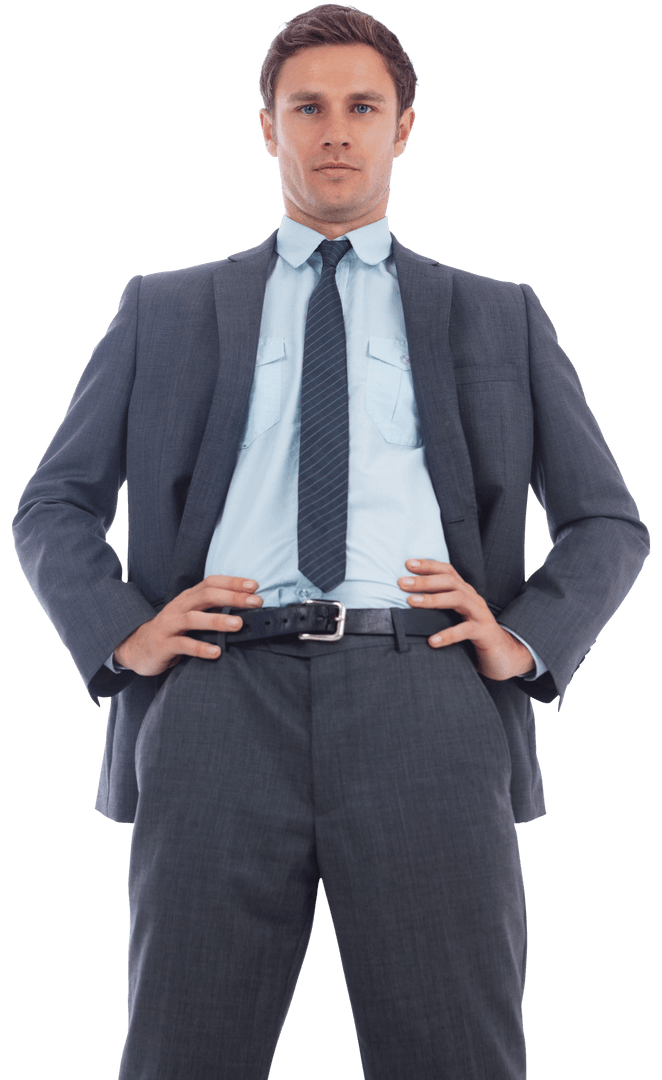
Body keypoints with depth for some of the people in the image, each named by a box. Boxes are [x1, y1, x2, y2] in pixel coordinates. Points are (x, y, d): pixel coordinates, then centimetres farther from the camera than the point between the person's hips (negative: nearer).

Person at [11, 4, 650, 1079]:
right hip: (223, 685, 1)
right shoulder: (164, 311, 20)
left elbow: (611, 522, 20)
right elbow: (52, 506, 20)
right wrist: (119, 634, 1)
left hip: (423, 693, 0)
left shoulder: (502, 318, 20)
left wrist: (528, 641, 1)